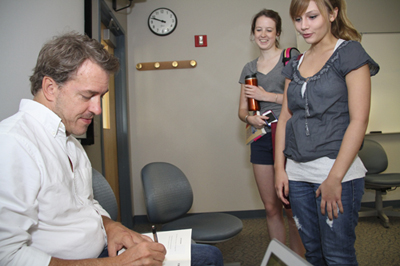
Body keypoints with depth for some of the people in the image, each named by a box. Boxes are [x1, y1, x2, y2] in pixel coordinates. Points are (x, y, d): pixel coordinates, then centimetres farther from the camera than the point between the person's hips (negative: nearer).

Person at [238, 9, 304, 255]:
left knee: (291, 208, -1)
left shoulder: (291, 57, 2)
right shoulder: (249, 68, 16)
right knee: (271, 207, 9)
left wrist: (266, 95, -10)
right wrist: (250, 118, -7)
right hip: (261, 140, 4)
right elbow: (242, 109, 16)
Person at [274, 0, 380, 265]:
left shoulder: (350, 52, -3)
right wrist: (280, 168, 6)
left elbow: (359, 120, -11)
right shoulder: (296, 64, 14)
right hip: (297, 172, 6)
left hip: (337, 170, -5)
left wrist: (335, 178, -15)